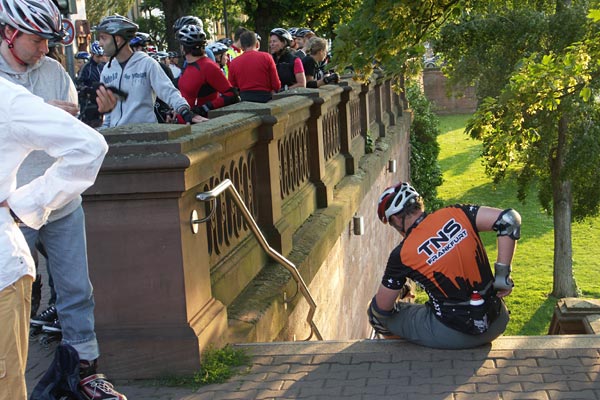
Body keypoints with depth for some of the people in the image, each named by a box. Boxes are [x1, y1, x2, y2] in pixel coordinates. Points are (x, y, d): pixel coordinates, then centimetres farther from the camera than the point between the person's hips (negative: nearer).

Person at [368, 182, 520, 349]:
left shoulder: (402, 255, -10)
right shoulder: (455, 214, -3)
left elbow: (382, 307, -1)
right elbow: (509, 219, -9)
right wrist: (503, 275, -3)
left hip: (453, 335, -4)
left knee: (375, 311, 14)